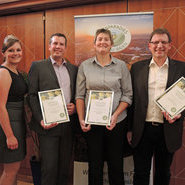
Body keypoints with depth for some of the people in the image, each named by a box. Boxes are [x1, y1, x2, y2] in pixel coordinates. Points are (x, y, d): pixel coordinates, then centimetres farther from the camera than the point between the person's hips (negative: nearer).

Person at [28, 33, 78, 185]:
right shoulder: (38, 66, 1)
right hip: (48, 125, -3)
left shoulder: (73, 69, 12)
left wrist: (75, 106, -5)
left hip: (68, 125, 4)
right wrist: (41, 120, -13)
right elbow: (32, 95, -4)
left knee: (65, 166, 13)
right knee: (49, 167, 1)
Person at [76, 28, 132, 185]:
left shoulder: (121, 66, 3)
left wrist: (115, 115, -12)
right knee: (94, 164, 9)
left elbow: (127, 95, 1)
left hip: (116, 122, 0)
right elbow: (80, 95, 3)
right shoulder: (85, 66, 5)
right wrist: (81, 119, -6)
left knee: (116, 164, 9)